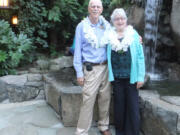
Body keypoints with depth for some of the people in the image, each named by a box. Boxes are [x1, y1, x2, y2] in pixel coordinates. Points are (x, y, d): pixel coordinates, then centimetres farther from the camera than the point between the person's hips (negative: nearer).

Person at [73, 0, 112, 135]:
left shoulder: (106, 25, 7)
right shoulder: (82, 26, -1)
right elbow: (78, 50, -1)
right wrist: (79, 72, -4)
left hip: (106, 67, 4)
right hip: (91, 69, -3)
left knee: (105, 99, 11)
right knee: (88, 101, -4)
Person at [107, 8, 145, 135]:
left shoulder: (133, 34, 0)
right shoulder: (110, 35, 6)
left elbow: (140, 56, -3)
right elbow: (108, 56, 8)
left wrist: (141, 76, -8)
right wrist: (110, 75, -1)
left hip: (131, 76, -2)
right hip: (116, 77, 2)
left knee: (133, 106, 3)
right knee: (119, 105, 11)